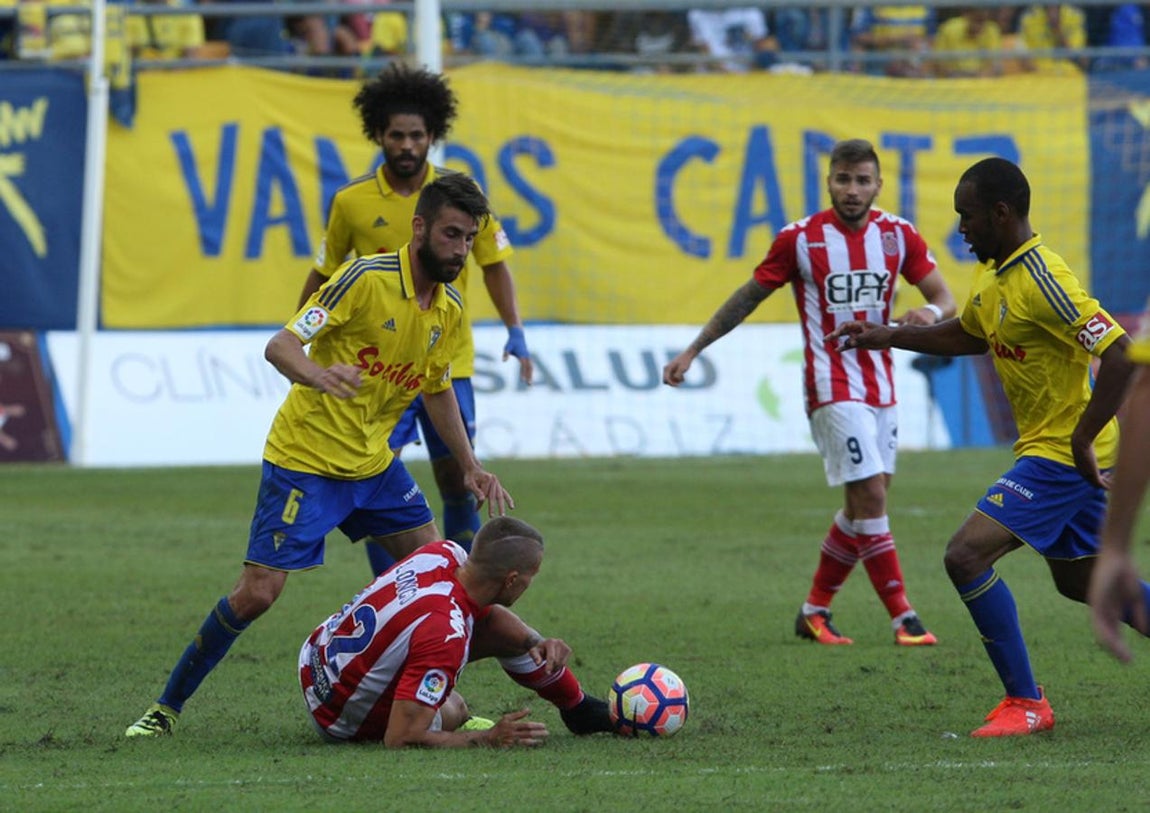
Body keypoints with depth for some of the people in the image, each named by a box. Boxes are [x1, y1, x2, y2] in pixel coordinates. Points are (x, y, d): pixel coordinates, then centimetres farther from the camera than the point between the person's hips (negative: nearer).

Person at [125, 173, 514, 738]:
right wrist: (316, 375, -45)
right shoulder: (366, 279, -20)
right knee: (257, 592, -11)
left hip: (373, 462, 7)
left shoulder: (449, 308, 3)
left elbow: (437, 389, 20)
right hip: (304, 460, -7)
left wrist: (470, 467, 15)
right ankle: (167, 707, 1)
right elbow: (280, 345, -24)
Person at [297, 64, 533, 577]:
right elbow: (324, 274, 10)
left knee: (457, 484, 4)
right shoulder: (352, 202, -2)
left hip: (448, 362, 1)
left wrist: (515, 331, -5)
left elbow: (494, 263, 6)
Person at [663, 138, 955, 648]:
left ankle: (815, 611, 25)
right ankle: (903, 620, -12)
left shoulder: (897, 235, 1)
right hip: (832, 389, -5)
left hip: (881, 387, 5)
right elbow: (748, 297, 2)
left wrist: (932, 312, -22)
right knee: (870, 496, -14)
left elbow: (945, 300, 4)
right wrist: (693, 350, 2)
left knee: (862, 507, 10)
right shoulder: (801, 239, -8)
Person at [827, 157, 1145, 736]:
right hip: (1047, 449, 10)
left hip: (1063, 455, -10)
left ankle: (1026, 704, -8)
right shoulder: (993, 274, 7)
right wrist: (888, 337, 18)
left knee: (966, 555, -15)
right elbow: (968, 336, 28)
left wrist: (1083, 440, -26)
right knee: (1078, 579, 21)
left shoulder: (1043, 280, -23)